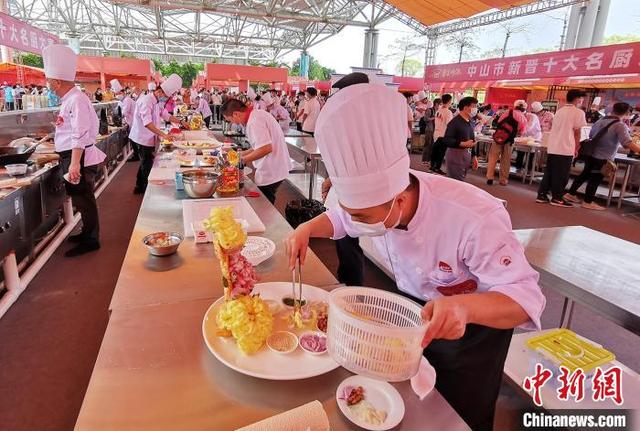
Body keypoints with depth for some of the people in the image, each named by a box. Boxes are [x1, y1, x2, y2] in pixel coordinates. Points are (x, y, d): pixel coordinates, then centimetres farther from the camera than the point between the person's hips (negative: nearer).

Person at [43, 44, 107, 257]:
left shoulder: (76, 100, -17)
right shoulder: (70, 99, 14)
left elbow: (80, 135, -24)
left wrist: (75, 163, -27)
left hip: (78, 158, -10)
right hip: (72, 157, 10)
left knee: (83, 199, 0)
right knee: (81, 199, 18)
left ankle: (90, 241, 12)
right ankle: (88, 233, 32)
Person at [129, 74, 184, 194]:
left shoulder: (158, 102, 9)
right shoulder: (146, 101, -22)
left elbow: (166, 115, 20)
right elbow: (147, 123, -33)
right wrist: (163, 135, -40)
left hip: (149, 138, 10)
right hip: (142, 138, -10)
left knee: (145, 163, 18)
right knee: (147, 164, -1)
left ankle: (139, 187, 30)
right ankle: (147, 188, 11)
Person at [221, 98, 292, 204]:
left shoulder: (254, 121, -19)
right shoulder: (257, 114, 12)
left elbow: (266, 148, -28)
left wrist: (244, 159, -16)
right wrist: (243, 154, 12)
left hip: (270, 173, -10)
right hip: (273, 170, 10)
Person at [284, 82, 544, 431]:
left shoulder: (474, 219, -39)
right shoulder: (376, 197, -20)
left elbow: (525, 298, -35)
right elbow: (339, 219, 0)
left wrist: (465, 307, -56)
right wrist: (308, 228, -21)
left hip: (473, 326, -5)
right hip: (414, 310, 5)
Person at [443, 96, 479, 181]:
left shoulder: (470, 123, 13)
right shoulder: (455, 122, -13)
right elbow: (446, 140, -20)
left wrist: (474, 156, 18)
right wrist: (463, 144, -29)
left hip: (467, 155, 9)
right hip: (455, 155, -9)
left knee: (461, 181, 13)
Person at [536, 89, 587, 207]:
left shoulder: (559, 111, 15)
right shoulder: (578, 112, -6)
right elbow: (577, 132, -7)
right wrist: (576, 148, 4)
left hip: (552, 148, 7)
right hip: (565, 149, -7)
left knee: (549, 172, 11)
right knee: (561, 175, 0)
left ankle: (541, 195, 12)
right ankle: (557, 198, 5)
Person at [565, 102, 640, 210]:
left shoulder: (600, 121, 6)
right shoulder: (620, 125, -14)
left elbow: (590, 136, 19)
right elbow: (627, 143, -25)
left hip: (590, 154, 7)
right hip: (603, 158, -7)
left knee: (585, 174, 19)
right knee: (596, 178, 3)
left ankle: (571, 194, 25)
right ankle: (588, 202, 11)